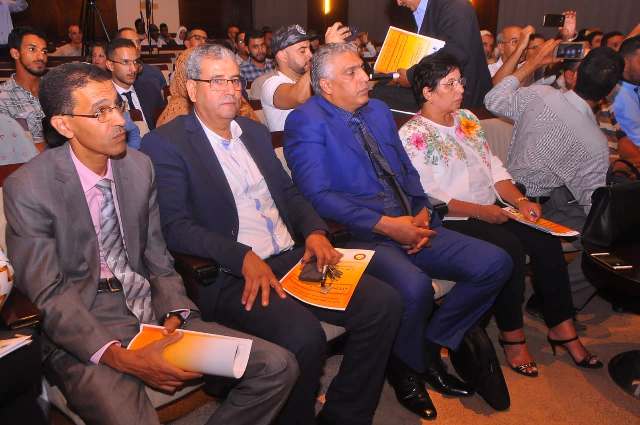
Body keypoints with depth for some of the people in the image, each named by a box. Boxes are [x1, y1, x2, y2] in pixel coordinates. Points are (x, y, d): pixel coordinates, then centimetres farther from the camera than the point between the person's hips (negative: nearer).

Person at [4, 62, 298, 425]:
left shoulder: (140, 167, 5)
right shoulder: (27, 188, -9)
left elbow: (158, 258, 10)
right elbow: (47, 297, -10)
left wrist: (174, 314, -8)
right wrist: (120, 356, -21)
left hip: (153, 316, 5)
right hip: (83, 337, -4)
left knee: (278, 367, -8)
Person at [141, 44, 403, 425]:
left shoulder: (255, 131, 19)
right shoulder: (166, 143, -2)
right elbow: (176, 227, -11)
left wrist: (314, 231, 1)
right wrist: (244, 258, -23)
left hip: (292, 258, 7)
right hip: (230, 276, -7)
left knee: (384, 303, -8)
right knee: (304, 337, -31)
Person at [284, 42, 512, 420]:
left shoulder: (379, 110, 19)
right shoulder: (307, 122, -6)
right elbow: (318, 195, -16)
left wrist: (423, 211, -1)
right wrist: (386, 225, -18)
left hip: (412, 227, 8)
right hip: (358, 237, -7)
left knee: (496, 263, -5)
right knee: (415, 287, -34)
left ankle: (433, 345, 10)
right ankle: (405, 368, 0)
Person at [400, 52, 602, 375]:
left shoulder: (466, 118, 14)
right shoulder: (413, 136, -10)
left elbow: (493, 166, 13)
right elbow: (427, 198, -16)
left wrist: (520, 200, -2)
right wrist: (480, 211, -19)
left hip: (491, 209, 7)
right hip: (451, 221, -7)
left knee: (546, 239, -13)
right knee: (509, 247, -27)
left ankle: (562, 328, -1)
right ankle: (512, 336, -8)